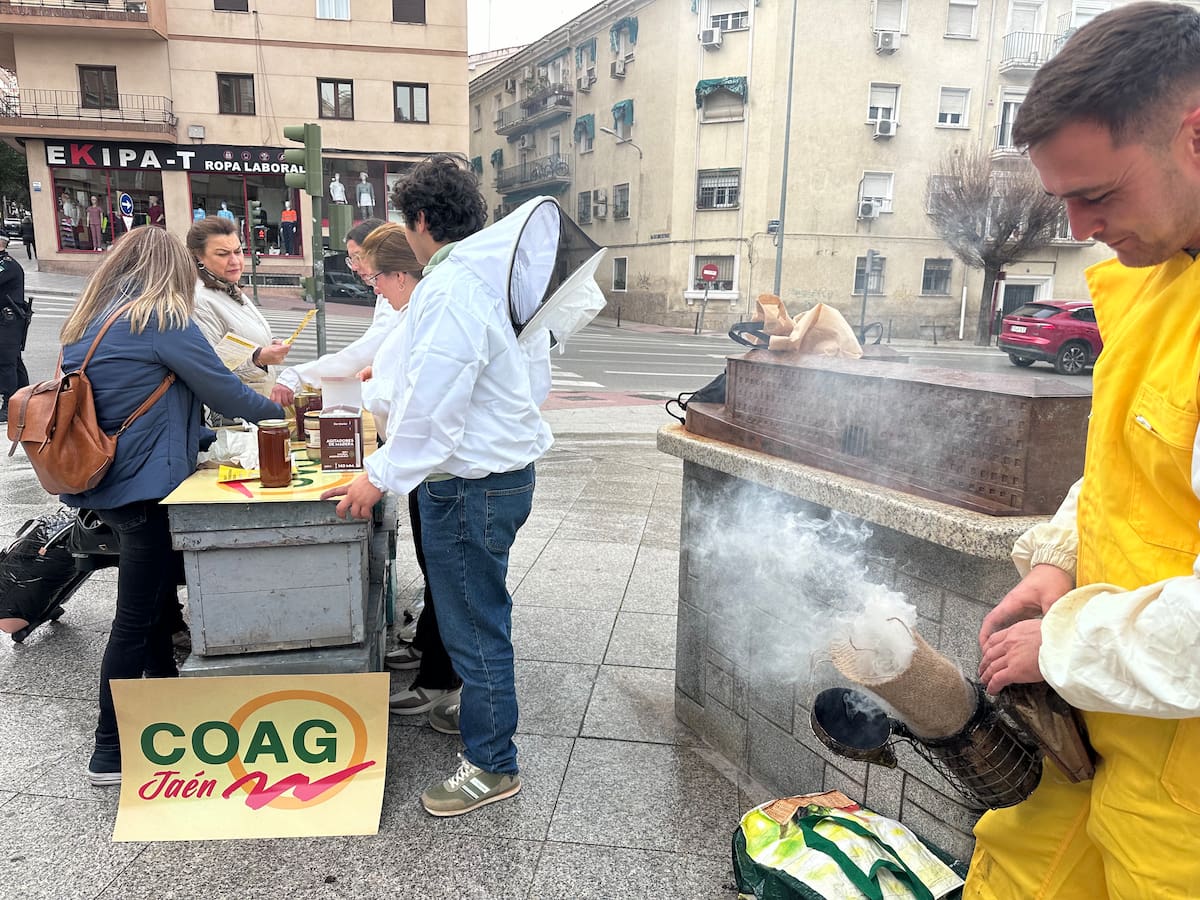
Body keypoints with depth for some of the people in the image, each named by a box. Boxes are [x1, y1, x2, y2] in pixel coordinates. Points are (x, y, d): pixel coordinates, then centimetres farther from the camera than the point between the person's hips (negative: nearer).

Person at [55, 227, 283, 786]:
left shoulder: (91, 321, 12)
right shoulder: (163, 319, -12)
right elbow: (222, 389, -9)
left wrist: (197, 437, 23)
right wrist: (276, 411, 9)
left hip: (105, 482, 9)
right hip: (144, 486, -9)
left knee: (157, 598, 22)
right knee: (136, 621, 1)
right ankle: (110, 754, 12)